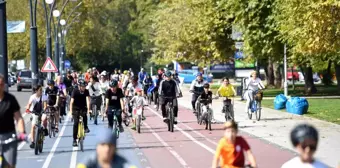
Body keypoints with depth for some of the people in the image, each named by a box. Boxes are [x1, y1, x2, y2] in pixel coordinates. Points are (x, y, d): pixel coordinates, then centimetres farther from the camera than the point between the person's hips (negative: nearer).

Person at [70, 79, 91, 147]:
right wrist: (71, 111, -33)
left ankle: (85, 127, -10)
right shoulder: (75, 91, -17)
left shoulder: (86, 91, -12)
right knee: (76, 123, -11)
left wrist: (88, 109, -35)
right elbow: (72, 102, -23)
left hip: (83, 108, 1)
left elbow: (88, 100, -21)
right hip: (76, 108, -1)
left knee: (84, 114, -34)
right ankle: (74, 139, -6)